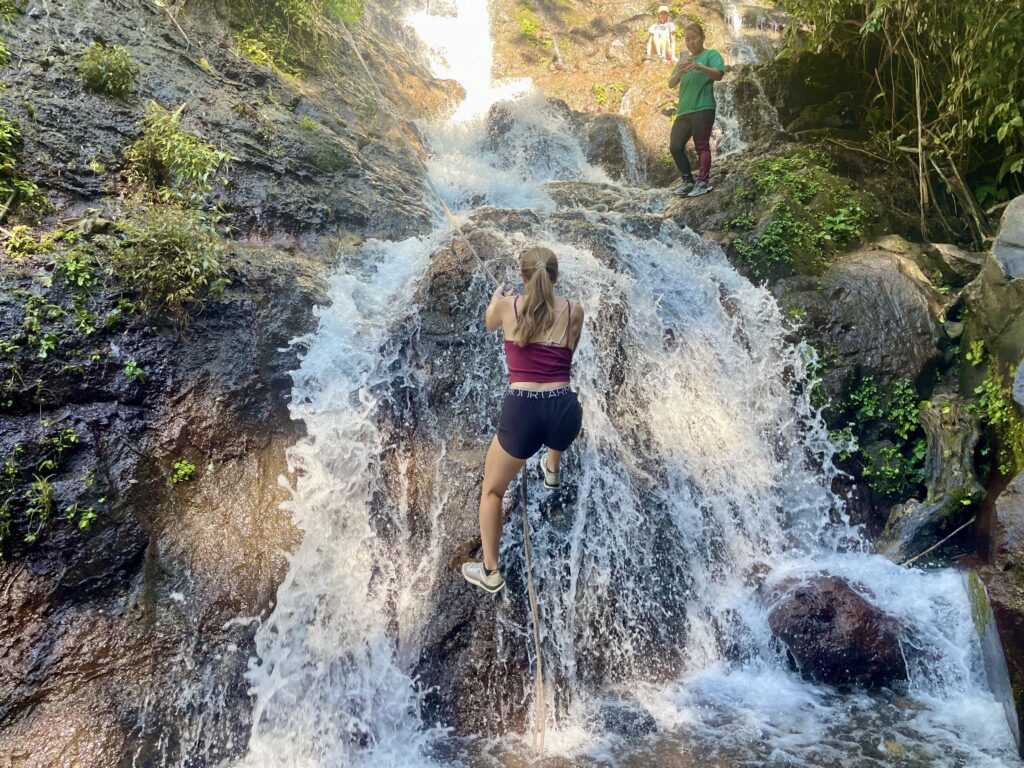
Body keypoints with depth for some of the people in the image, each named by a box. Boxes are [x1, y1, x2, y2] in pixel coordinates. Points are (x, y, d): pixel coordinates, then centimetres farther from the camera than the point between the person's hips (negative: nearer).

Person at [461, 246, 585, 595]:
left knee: (491, 490, 21)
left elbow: (489, 323, 29)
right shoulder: (574, 310, 5)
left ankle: (490, 573, 27)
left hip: (522, 413, -2)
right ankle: (553, 471, 67)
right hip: (565, 412, 3)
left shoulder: (507, 306, 4)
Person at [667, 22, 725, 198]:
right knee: (675, 147, 2)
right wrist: (679, 72, -12)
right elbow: (671, 84, 10)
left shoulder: (711, 54, 4)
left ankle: (703, 182, -8)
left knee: (702, 146, -8)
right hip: (683, 111, 7)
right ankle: (688, 181, 9)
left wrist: (699, 67, -30)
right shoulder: (684, 60, 21)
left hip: (703, 109, -7)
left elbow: (719, 74, -14)